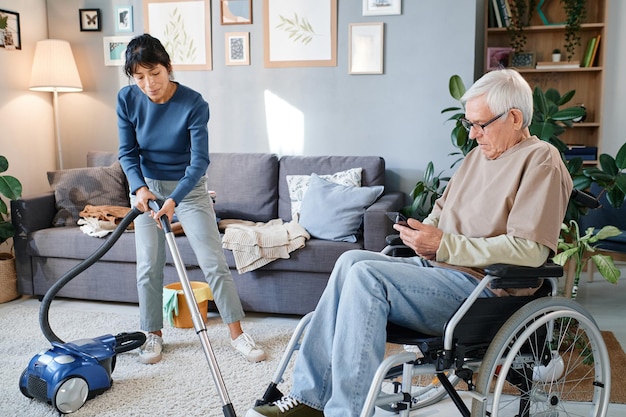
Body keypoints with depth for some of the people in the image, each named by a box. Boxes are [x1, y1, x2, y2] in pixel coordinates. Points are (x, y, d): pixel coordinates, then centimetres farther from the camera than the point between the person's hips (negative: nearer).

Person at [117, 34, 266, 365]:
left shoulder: (193, 104, -22)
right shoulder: (127, 100, -12)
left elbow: (199, 160, -24)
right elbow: (127, 152, -6)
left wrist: (174, 200, -36)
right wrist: (139, 187, -24)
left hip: (188, 187, -2)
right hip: (146, 186, 3)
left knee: (214, 262, -4)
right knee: (148, 266, 4)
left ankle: (237, 333, 8)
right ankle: (154, 334, 22)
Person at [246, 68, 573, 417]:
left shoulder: (541, 161, -9)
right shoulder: (479, 154, 18)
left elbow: (529, 250, -19)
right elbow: (442, 210, 26)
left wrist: (443, 245, -19)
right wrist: (423, 230, 2)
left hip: (485, 286, -9)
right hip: (438, 267, 9)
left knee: (366, 275, -24)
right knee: (352, 260, -11)